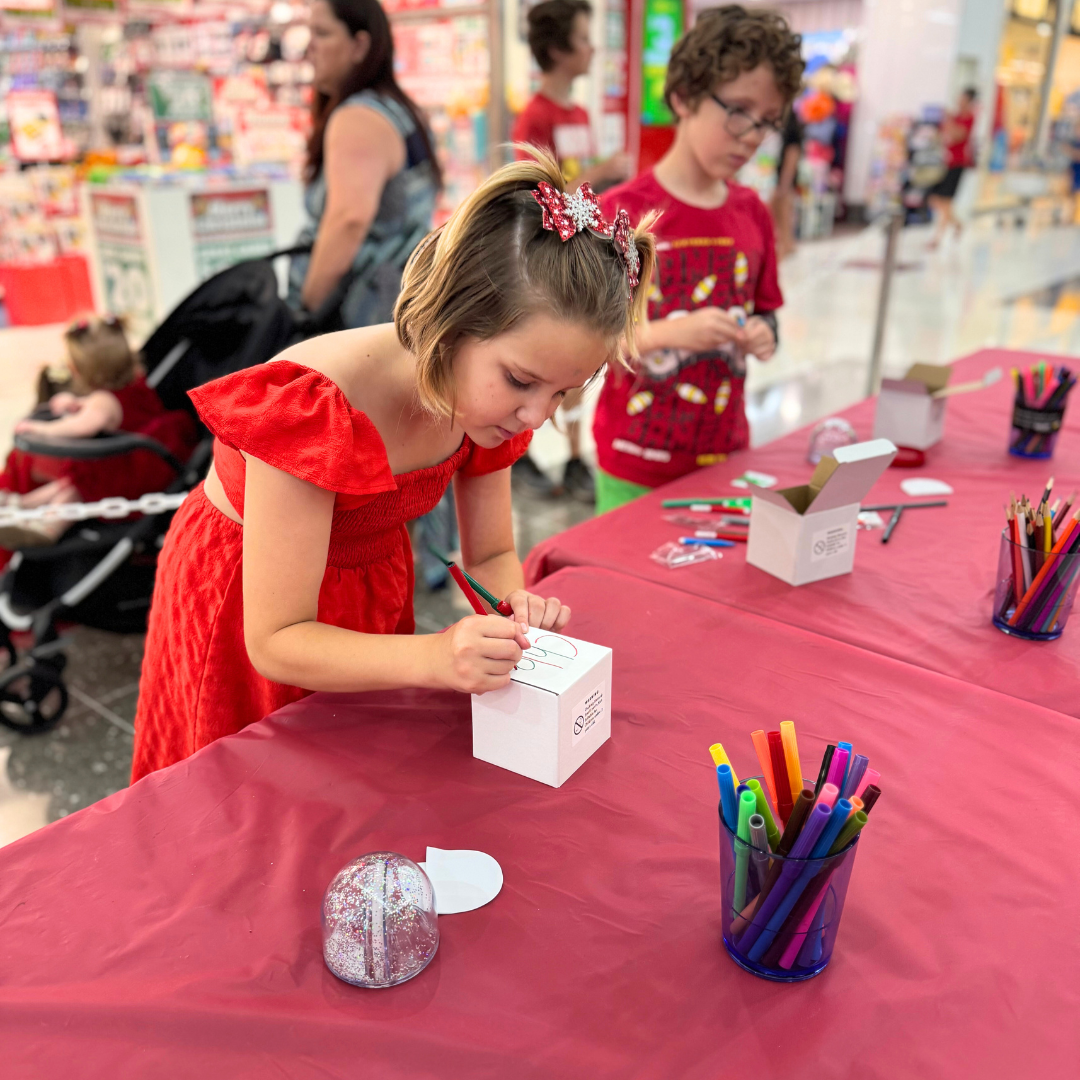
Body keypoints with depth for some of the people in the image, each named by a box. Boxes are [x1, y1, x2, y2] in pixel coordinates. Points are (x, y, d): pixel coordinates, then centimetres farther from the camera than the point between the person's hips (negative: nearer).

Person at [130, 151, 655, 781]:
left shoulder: (483, 396, -18)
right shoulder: (313, 409, -37)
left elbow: (491, 553, -6)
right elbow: (276, 641, -32)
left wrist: (512, 603, -29)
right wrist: (434, 658, -46)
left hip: (372, 588, 5)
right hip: (245, 604, -4)